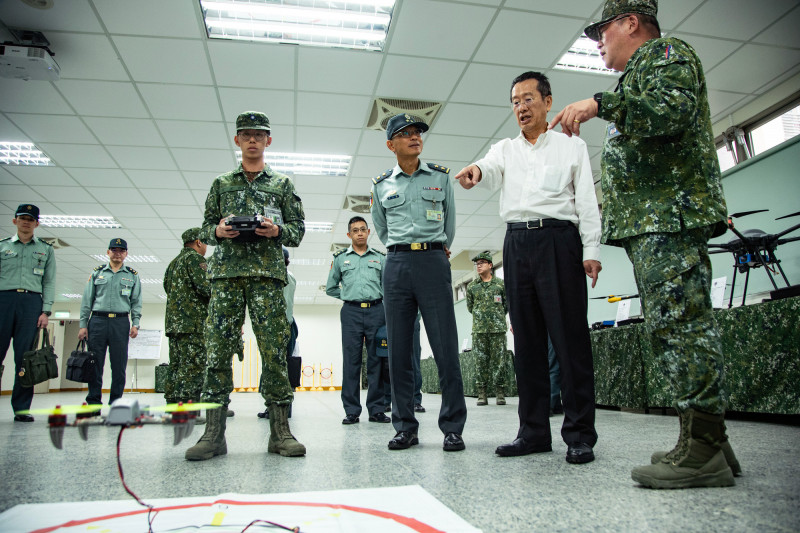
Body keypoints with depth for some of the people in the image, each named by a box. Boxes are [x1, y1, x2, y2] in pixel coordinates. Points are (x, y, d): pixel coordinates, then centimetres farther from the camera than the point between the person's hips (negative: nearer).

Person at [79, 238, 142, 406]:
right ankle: (93, 401, 8)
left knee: (119, 365, 0)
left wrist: (135, 323, -2)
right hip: (98, 320, 0)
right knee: (95, 363, 0)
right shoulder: (97, 273, 13)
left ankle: (115, 401, 8)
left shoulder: (132, 275, 13)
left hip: (121, 322, 0)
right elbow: (86, 300, 11)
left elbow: (136, 302, 10)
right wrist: (83, 324, 3)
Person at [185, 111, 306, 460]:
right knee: (218, 347, -4)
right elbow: (205, 228, 19)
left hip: (268, 272, -1)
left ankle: (280, 431, 0)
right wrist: (218, 230, -4)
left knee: (274, 349, -5)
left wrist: (277, 230, -8)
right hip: (226, 271, 2)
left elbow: (298, 229, 12)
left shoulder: (282, 184, 18)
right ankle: (214, 433, 1)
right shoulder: (221, 184, 22)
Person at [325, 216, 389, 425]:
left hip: (376, 311, 0)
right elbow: (330, 288, 17)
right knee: (351, 361, -2)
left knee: (376, 360, 0)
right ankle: (352, 411, 4)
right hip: (351, 312, 0)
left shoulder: (380, 258, 13)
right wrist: (350, 296, 10)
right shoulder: (340, 258, 13)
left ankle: (376, 409, 6)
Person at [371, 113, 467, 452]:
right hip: (396, 265, 1)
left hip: (434, 262, -1)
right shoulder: (381, 185, 12)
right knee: (399, 350, 1)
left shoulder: (441, 176, 11)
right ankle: (405, 427, 11)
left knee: (445, 346, -5)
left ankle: (452, 427, 4)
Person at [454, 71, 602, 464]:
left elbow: (587, 200, 7)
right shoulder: (505, 149, 20)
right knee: (526, 340, 3)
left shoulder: (572, 146, 15)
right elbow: (490, 170, -4)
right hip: (516, 242, 3)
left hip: (559, 240, -3)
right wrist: (475, 171, -29)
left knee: (570, 337, -8)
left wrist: (591, 249, -6)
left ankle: (580, 434, -1)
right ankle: (534, 431, 10)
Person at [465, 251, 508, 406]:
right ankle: (482, 394, 5)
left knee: (498, 360, -1)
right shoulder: (472, 286, 10)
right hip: (479, 329, 1)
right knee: (481, 361, 0)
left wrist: (497, 316, 12)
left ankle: (500, 394, 6)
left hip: (498, 329, -1)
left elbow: (508, 304, 13)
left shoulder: (501, 284, 6)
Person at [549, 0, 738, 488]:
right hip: (649, 222, 10)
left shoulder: (667, 53, 5)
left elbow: (673, 107, -17)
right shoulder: (639, 74, 33)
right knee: (671, 326, 6)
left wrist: (600, 104, -15)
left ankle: (703, 448, -10)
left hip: (672, 212, -10)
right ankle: (707, 442, 11)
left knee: (682, 322, -14)